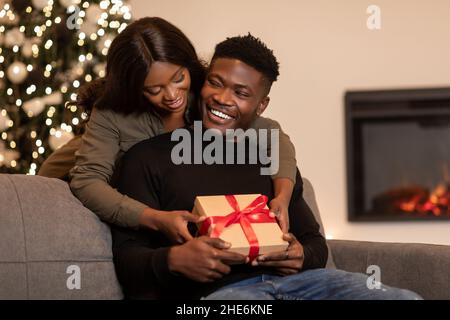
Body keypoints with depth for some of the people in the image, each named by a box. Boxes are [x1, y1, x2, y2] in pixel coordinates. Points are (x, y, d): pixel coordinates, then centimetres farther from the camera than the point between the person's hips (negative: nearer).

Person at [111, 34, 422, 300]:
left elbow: (314, 242, 25)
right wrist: (173, 260, -20)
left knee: (405, 298, -23)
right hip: (215, 289, -4)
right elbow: (126, 258, 2)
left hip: (295, 279, 4)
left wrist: (301, 257, -1)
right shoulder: (149, 157, 10)